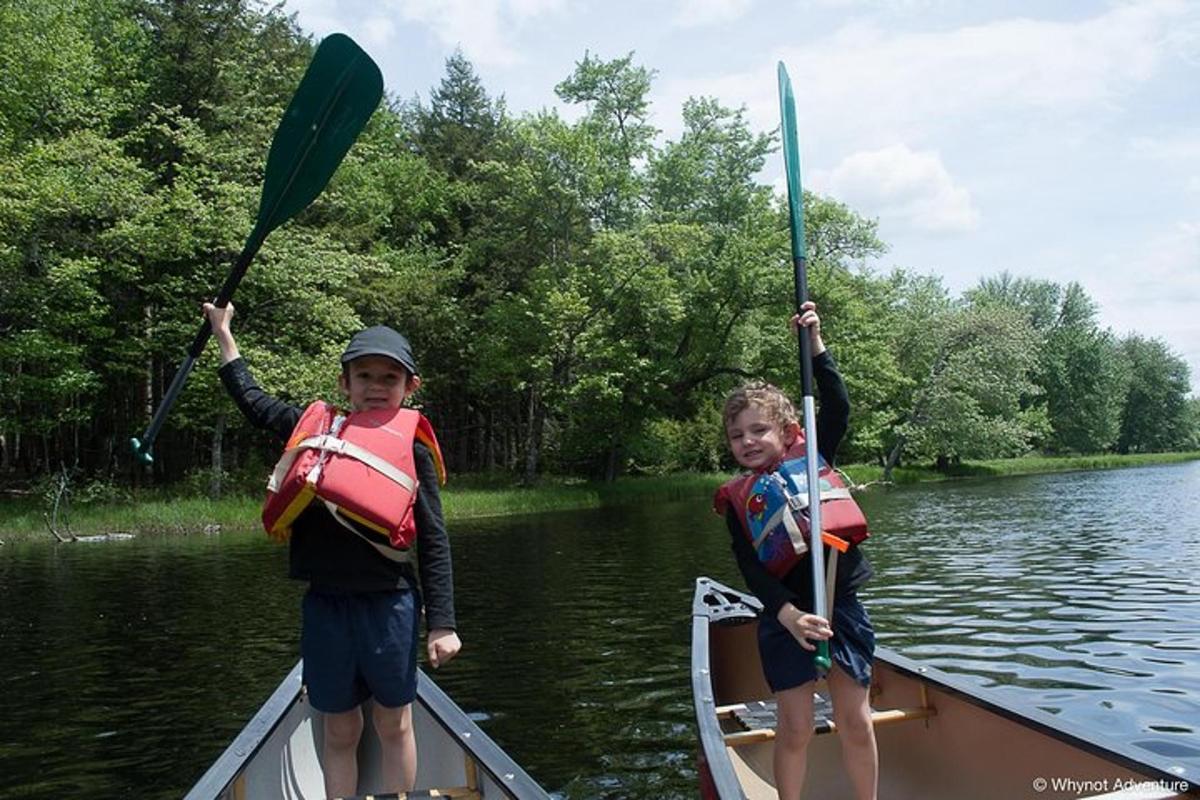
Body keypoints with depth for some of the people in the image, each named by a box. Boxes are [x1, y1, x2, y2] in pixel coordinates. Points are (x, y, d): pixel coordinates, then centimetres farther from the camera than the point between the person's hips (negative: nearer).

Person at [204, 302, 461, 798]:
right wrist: (223, 331, 28)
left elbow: (433, 543, -2)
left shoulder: (413, 451, -2)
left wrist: (441, 624, -6)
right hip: (325, 605, 2)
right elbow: (254, 402, 21)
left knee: (394, 725, 13)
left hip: (389, 605, -2)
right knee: (340, 732, 12)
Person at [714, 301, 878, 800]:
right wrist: (789, 615, -23)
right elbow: (751, 569, -10)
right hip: (784, 618, 0)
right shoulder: (737, 500, -3)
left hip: (840, 605, 1)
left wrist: (814, 344, -17)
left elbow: (837, 408, -11)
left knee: (855, 721, 8)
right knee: (794, 729, 4)